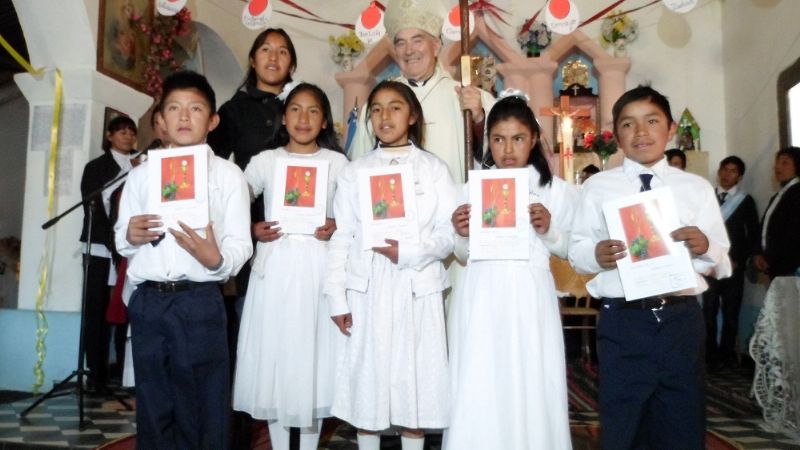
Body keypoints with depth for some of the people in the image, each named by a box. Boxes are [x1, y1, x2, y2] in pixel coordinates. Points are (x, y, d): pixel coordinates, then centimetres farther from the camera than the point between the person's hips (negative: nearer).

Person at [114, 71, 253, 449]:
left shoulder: (228, 174, 1)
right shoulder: (141, 174, 12)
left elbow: (240, 245, -5)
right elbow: (120, 239, 14)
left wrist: (215, 259, -26)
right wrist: (129, 236, -9)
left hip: (199, 303, -3)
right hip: (147, 302, 3)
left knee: (203, 411, 4)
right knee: (153, 410, 14)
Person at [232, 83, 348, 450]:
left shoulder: (337, 162, 7)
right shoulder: (265, 160, 8)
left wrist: (336, 227, -10)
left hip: (317, 266, -1)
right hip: (275, 266, 1)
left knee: (314, 353, 3)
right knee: (274, 354, 5)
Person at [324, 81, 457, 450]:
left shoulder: (434, 169, 4)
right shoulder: (355, 171, 7)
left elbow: (449, 234, -2)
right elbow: (341, 237, 2)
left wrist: (408, 252, -18)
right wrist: (336, 297, -4)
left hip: (417, 289, -1)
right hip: (367, 290, 1)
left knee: (415, 377, 6)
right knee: (367, 378, 7)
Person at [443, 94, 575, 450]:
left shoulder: (557, 190, 5)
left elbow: (571, 250, 6)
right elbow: (464, 255, 11)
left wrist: (549, 230, -12)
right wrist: (462, 235, -9)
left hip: (530, 299, -1)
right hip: (480, 299, 1)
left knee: (532, 391, 2)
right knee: (477, 391, 4)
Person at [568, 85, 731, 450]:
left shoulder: (697, 188, 7)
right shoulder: (597, 187, 4)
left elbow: (723, 265, 6)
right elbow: (575, 253, 2)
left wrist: (705, 248, -15)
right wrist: (595, 255, -19)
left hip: (682, 319, 2)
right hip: (622, 322, -1)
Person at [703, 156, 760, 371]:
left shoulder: (746, 200, 5)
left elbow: (754, 234, 4)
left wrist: (739, 260, -4)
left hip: (733, 265, 0)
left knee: (731, 313, 3)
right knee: (709, 313, -1)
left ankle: (726, 355, 14)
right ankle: (712, 356, 8)